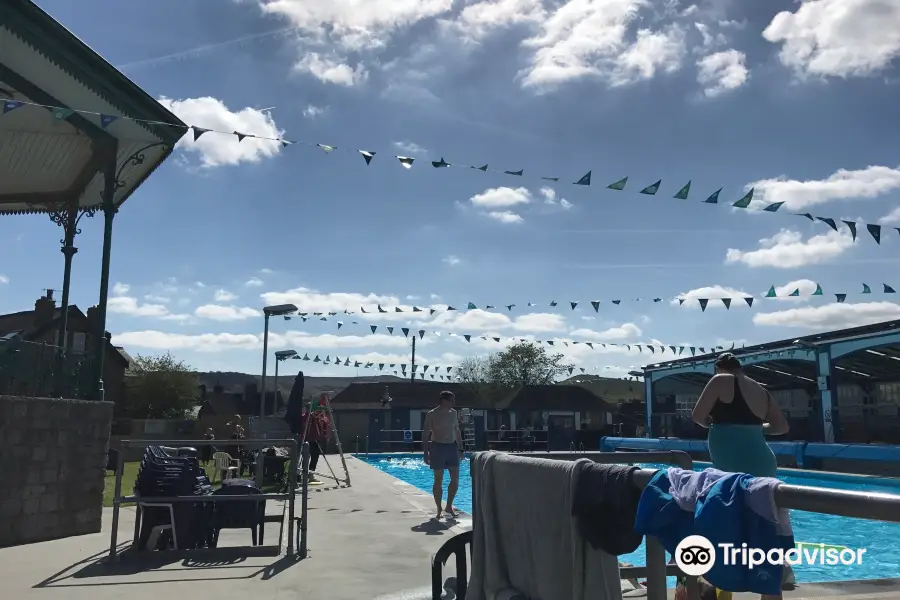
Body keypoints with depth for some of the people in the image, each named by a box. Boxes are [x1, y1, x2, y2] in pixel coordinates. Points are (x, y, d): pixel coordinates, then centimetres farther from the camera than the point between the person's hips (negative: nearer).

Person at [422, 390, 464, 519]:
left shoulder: (453, 413, 8)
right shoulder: (432, 415, -7)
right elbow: (425, 434, -6)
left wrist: (460, 449, 13)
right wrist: (425, 453, -11)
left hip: (452, 447, 5)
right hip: (438, 447, -5)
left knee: (455, 479, 2)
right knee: (438, 480, 0)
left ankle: (449, 506, 17)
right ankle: (439, 510, 9)